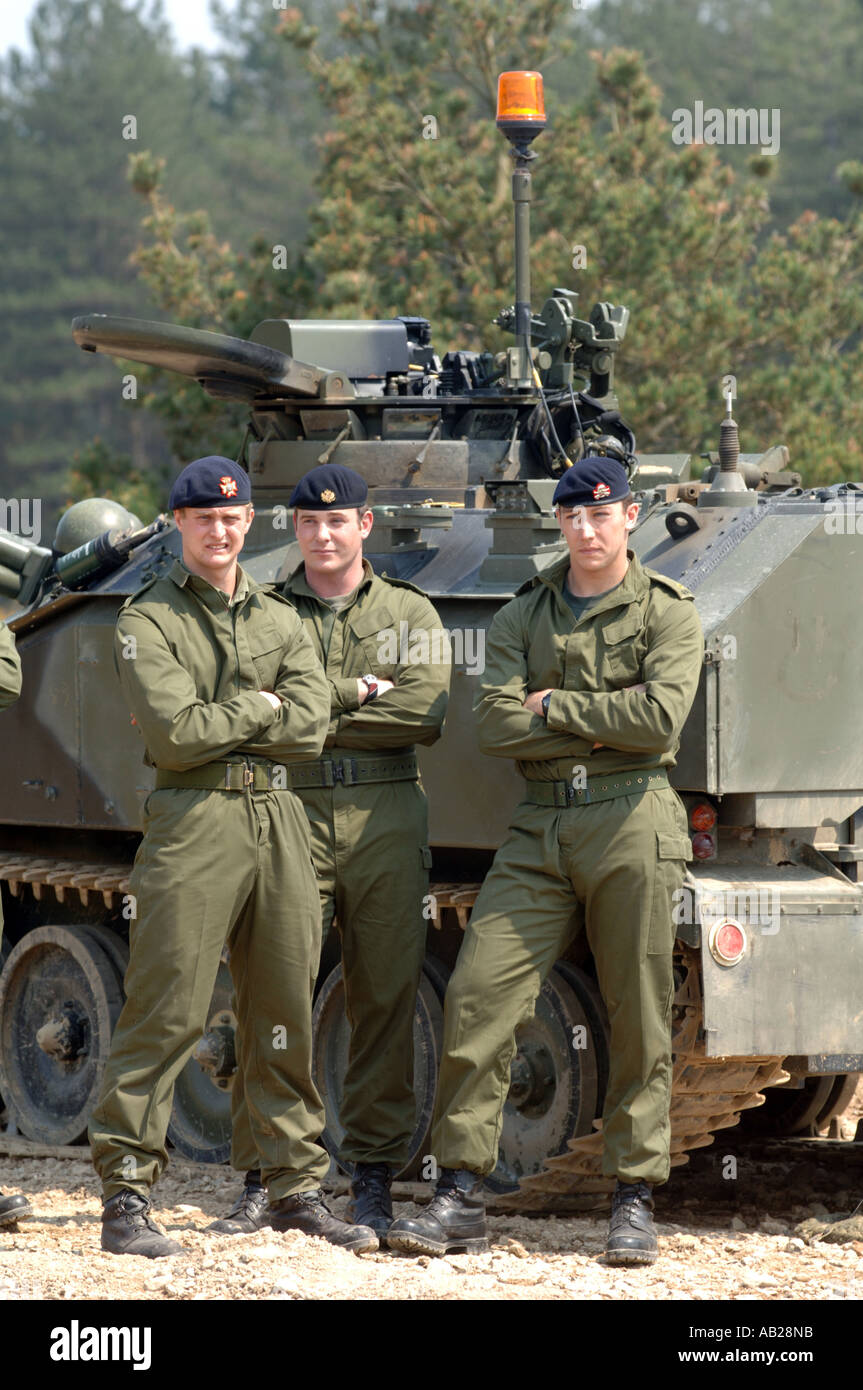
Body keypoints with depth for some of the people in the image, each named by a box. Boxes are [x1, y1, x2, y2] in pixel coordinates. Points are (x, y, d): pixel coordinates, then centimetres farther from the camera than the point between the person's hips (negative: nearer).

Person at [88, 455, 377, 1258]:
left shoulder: (280, 620, 17)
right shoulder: (149, 621, 2)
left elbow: (310, 727, 1)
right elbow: (175, 733, -13)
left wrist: (215, 724, -6)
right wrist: (258, 709, -1)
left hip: (278, 822, 5)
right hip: (194, 822, -5)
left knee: (284, 1012, 8)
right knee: (166, 1012, -8)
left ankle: (295, 1186, 16)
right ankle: (125, 1197, -7)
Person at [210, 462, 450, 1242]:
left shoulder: (410, 613, 11)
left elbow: (426, 714, -5)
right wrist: (358, 694, -9)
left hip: (386, 820, 1)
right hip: (290, 818, -1)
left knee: (386, 998, 2)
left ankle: (374, 1176, 9)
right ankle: (262, 1178, 0)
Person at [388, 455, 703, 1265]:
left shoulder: (668, 613, 4)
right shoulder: (522, 616, 12)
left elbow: (661, 717, -13)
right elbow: (494, 723, -2)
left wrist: (554, 706, -6)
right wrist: (602, 722, -7)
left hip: (631, 824, -3)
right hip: (539, 831, 3)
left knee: (638, 1018, -1)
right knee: (478, 996, -6)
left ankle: (634, 1199, 8)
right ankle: (459, 1193, -1)